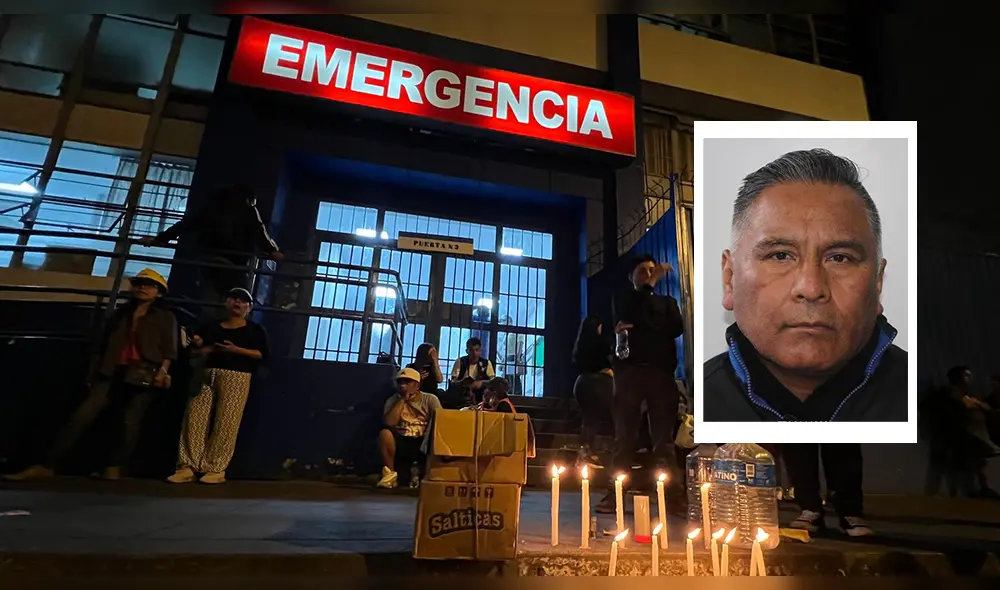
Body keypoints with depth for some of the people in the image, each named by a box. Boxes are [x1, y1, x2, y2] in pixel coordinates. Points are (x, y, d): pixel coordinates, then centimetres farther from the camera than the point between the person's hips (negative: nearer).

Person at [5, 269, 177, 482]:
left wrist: (163, 370, -16)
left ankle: (113, 468, 7)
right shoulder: (120, 315, 20)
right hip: (114, 373, 4)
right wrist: (93, 374, 16)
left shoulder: (166, 317, 7)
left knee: (130, 423, -3)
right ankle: (47, 466, -2)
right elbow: (103, 347, 21)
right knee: (82, 415, -5)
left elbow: (169, 349, -3)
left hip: (144, 375, -4)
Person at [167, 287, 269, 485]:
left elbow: (263, 355, -1)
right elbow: (197, 348, 23)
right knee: (195, 418, -7)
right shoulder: (212, 326, 21)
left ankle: (217, 469, -4)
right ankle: (188, 467, -4)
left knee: (225, 423, -9)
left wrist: (236, 350, -11)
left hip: (237, 377, -4)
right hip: (207, 375, 4)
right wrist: (200, 347, -1)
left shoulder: (255, 329, 10)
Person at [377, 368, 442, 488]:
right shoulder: (393, 400, 3)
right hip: (401, 442, 1)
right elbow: (388, 423, -13)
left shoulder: (430, 399, 1)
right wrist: (403, 400, -12)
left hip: (423, 442, -1)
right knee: (385, 433, -29)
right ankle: (390, 473, -10)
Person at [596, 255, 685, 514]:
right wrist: (651, 284, -7)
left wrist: (639, 328, -6)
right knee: (624, 435, -4)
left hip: (660, 371, 1)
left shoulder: (667, 301, 21)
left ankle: (674, 494, -1)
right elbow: (628, 315, -5)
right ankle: (616, 493, -4)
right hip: (630, 371, -1)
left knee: (664, 437, -1)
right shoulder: (624, 298, 18)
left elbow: (677, 328, 3)